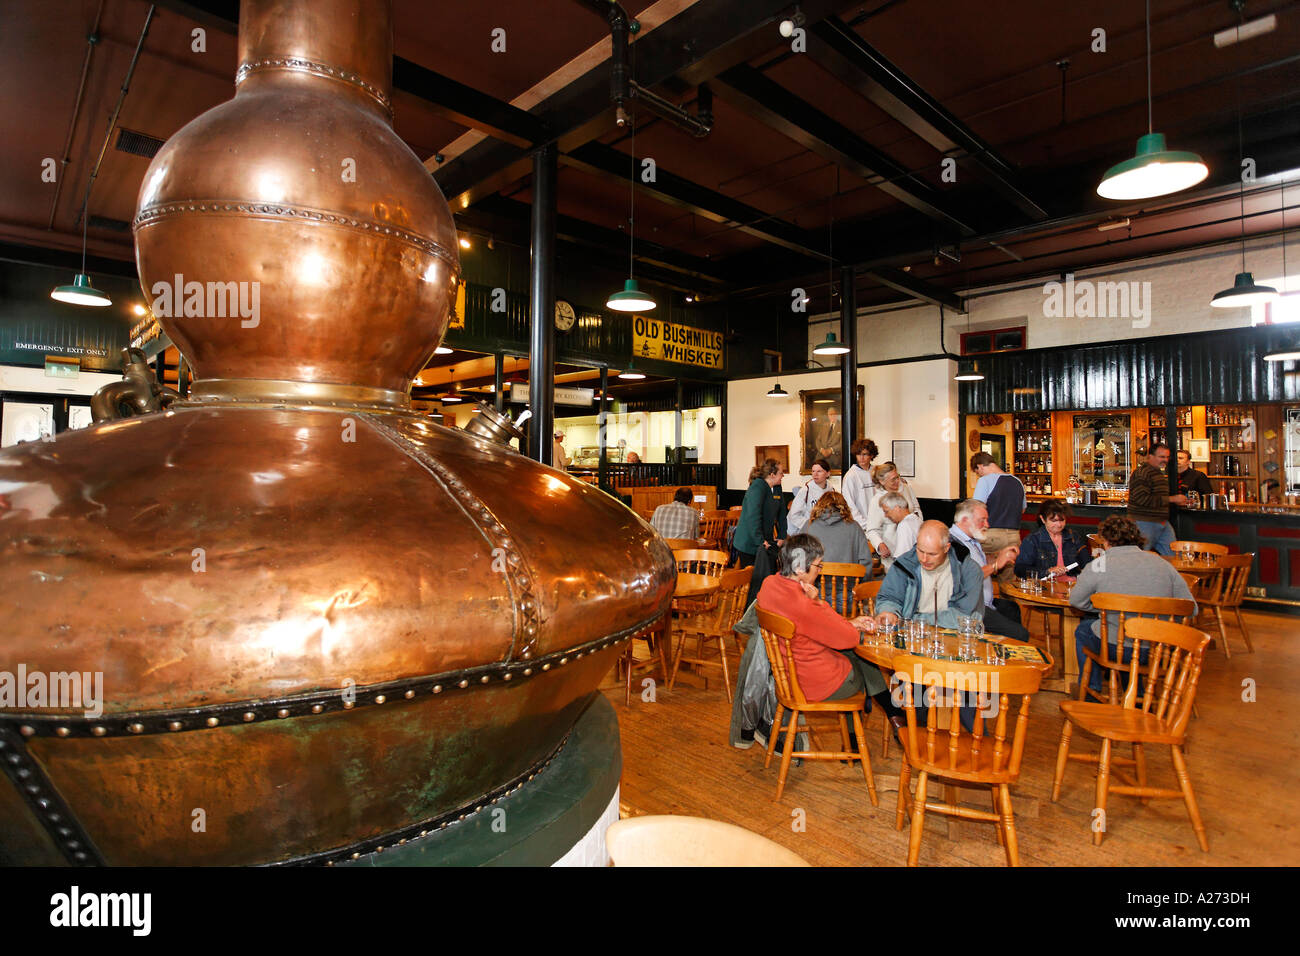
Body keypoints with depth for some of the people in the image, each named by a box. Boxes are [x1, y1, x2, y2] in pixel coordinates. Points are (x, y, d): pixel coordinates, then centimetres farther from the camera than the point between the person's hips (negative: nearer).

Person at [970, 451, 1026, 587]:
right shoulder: (1017, 481, 13)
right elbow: (1023, 509, 25)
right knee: (1008, 582, 13)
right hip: (1014, 536, 6)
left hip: (993, 534, -6)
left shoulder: (985, 480, -8)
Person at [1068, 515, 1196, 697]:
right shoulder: (1163, 564, 3)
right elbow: (1190, 609, 5)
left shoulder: (1100, 565, -8)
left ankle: (1093, 691, 32)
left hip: (1115, 648, -5)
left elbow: (1076, 600, 2)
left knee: (1083, 628, 26)